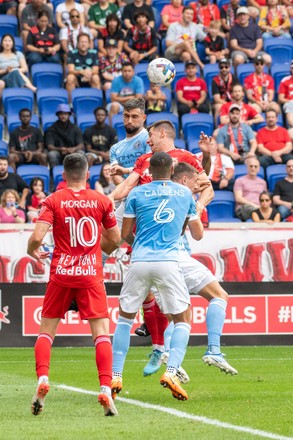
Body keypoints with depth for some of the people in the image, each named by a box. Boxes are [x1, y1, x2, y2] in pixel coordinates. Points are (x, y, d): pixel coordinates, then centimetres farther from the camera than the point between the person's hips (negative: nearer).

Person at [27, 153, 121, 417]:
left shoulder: (53, 201, -2)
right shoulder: (101, 201, 2)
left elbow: (37, 237, -10)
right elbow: (115, 237, 9)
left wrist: (33, 251, 11)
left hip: (61, 274, 0)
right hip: (91, 275, 0)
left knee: (46, 331, 13)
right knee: (101, 332, -2)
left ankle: (42, 380, -5)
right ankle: (106, 389, -15)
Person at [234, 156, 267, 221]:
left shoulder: (262, 182, 29)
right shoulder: (240, 180, 15)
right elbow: (238, 198, 3)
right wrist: (253, 205, -8)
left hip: (258, 208, 3)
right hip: (243, 208, -3)